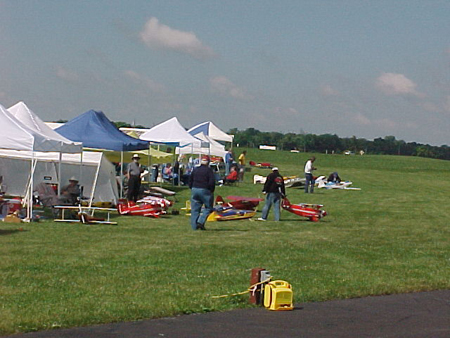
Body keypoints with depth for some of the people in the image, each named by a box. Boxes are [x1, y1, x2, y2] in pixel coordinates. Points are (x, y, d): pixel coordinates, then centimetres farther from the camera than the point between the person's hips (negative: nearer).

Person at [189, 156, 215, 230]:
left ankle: (194, 226, 7)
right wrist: (211, 191, 0)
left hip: (194, 190, 5)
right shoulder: (209, 170, -5)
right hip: (204, 191, -5)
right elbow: (212, 182, -13)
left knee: (195, 209, 9)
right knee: (208, 208, 6)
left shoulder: (195, 170, 11)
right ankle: (201, 221, -10)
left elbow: (190, 180, 16)